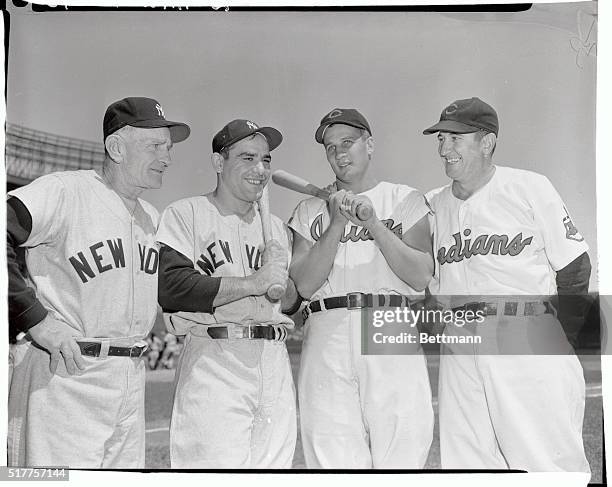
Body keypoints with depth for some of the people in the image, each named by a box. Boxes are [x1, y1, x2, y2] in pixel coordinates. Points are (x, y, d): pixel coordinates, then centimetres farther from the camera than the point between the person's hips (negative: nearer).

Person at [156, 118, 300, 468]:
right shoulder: (185, 214, -1)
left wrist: (282, 283, -3)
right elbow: (171, 288, -15)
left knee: (275, 464, 9)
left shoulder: (277, 227, 19)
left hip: (275, 365, 6)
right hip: (213, 361, -6)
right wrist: (253, 283, -12)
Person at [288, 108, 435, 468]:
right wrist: (336, 224, -5)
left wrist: (373, 222, -7)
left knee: (402, 459, -5)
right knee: (334, 460, -1)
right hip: (328, 337, 2)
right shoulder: (310, 210, 16)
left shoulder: (406, 200, 12)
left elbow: (421, 277, -2)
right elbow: (305, 285, 2)